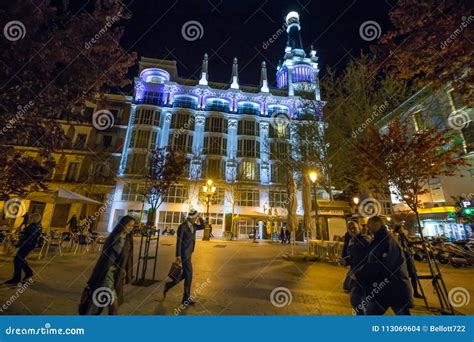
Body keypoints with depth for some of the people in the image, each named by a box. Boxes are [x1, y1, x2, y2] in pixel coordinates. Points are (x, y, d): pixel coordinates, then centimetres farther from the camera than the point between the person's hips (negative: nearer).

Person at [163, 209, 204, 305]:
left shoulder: (193, 225, 5)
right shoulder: (182, 227, -18)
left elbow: (202, 226, 13)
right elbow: (179, 242, -18)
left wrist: (200, 218, -2)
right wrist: (178, 256, -18)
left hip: (188, 254, 9)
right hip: (184, 254, -9)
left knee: (185, 274, 18)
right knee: (189, 275, -1)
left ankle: (168, 285, 35)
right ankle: (186, 299, 13)